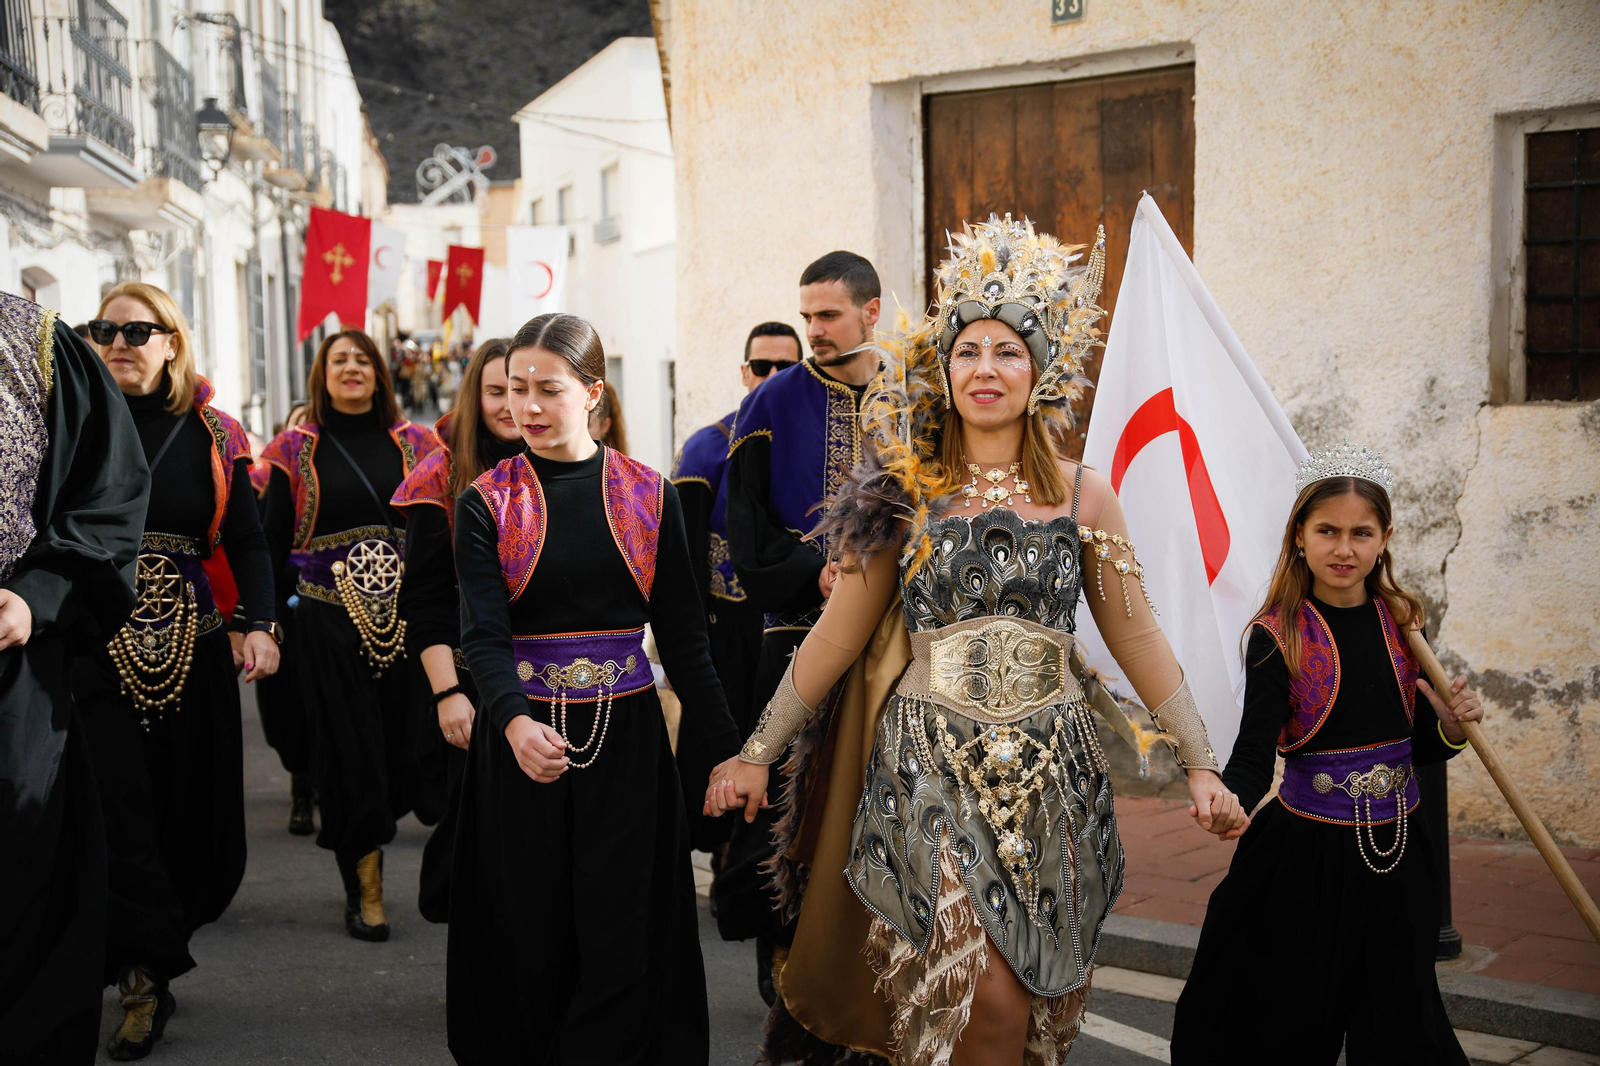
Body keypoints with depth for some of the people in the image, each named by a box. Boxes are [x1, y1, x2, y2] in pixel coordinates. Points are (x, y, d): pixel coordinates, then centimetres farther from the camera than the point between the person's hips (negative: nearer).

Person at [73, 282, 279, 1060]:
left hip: (189, 640, 2)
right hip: (95, 640, -2)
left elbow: (246, 541, 3)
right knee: (118, 806, -7)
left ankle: (147, 962, 23)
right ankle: (145, 976, -3)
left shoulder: (212, 435, 5)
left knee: (188, 800, 6)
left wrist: (261, 623, -11)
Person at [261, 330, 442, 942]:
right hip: (331, 620, -2)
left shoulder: (414, 444, 8)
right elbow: (273, 543, 3)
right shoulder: (297, 451, 4)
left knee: (408, 743, 0)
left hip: (408, 614, 2)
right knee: (350, 750, -2)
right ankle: (365, 891, 7)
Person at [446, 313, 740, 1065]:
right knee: (533, 938, 5)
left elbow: (683, 635, 4)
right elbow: (483, 633, -12)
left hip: (626, 735, 1)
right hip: (521, 737, 0)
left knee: (619, 939, -1)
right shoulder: (486, 503, 0)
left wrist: (723, 750, -2)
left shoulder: (649, 496, 3)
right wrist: (515, 722, -31)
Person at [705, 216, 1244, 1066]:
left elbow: (1136, 638, 8)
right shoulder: (904, 494, 2)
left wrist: (1200, 765, 5)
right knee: (975, 995, -10)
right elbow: (838, 634, 5)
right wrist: (756, 753, 5)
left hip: (1046, 770, 2)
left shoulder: (1083, 495, 5)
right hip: (927, 764, -2)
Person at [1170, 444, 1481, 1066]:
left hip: (1397, 846, 4)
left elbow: (1412, 749, 13)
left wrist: (1450, 729, -8)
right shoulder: (1279, 636, -9)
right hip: (1309, 849, -4)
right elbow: (1255, 752, -18)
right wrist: (1229, 799, -38)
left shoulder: (1398, 624, 4)